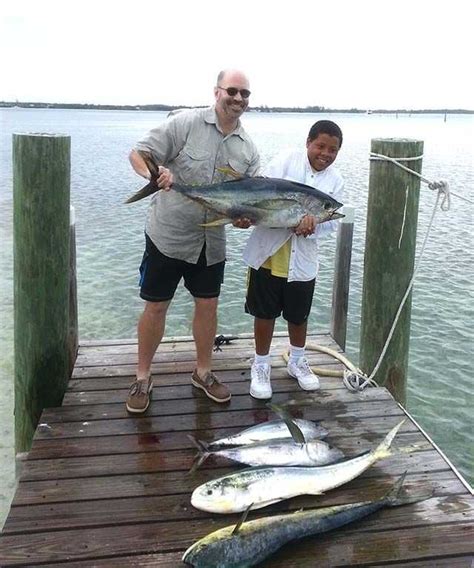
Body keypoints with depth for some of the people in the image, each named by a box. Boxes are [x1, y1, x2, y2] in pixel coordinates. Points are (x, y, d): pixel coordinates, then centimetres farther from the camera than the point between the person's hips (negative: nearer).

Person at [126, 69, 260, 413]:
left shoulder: (249, 149, 4)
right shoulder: (185, 124, -10)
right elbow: (138, 154, -9)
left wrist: (245, 217, -14)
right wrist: (156, 174, -30)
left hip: (211, 242, 4)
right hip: (167, 234, -4)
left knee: (208, 305, 12)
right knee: (156, 307, 4)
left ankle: (203, 373, 31)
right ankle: (143, 378, 20)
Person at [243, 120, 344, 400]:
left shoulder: (336, 180, 4)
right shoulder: (286, 159, -5)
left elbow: (332, 221, -2)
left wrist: (313, 221, -25)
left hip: (303, 259, 3)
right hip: (269, 251, -2)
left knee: (299, 315, 16)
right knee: (265, 312, 7)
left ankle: (297, 361, 39)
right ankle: (261, 366, 25)